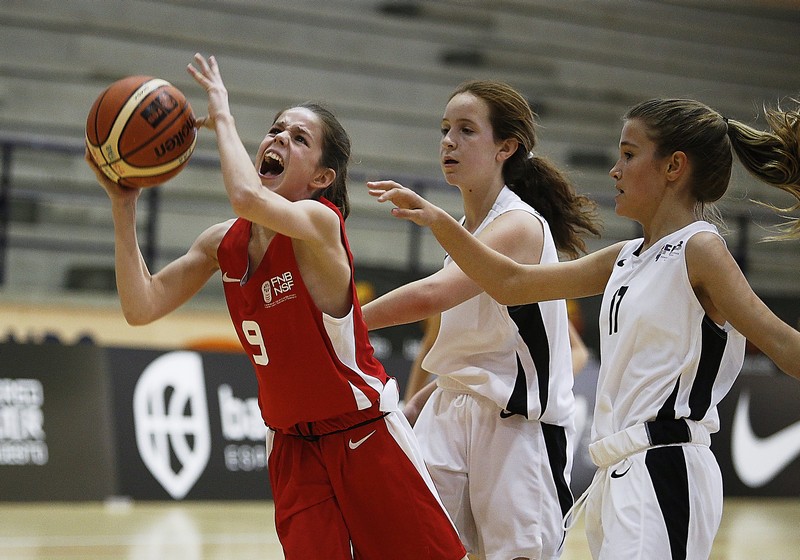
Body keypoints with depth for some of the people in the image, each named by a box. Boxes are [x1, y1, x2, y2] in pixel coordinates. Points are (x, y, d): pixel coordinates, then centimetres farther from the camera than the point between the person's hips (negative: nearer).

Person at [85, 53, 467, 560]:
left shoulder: (319, 220, -19)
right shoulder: (223, 243, 1)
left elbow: (249, 197, -41)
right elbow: (142, 307, -4)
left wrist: (222, 117, -25)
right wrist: (124, 206, -10)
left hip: (366, 435, -5)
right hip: (292, 444, 5)